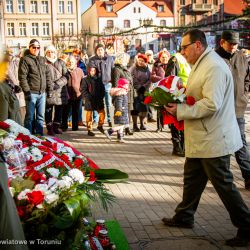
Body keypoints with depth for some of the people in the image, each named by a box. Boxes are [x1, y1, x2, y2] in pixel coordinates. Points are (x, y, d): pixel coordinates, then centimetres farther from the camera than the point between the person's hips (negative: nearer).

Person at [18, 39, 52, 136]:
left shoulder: (42, 60, 16)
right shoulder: (25, 60, -3)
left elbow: (48, 75, 18)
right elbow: (22, 77, -9)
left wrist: (49, 89, 10)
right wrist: (27, 91, -15)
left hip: (42, 92, 6)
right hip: (32, 93, -6)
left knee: (41, 116, 10)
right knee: (30, 116, -1)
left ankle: (39, 134, 18)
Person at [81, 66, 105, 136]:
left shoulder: (98, 79, 11)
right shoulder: (85, 80, -3)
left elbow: (102, 89, 13)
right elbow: (83, 90, -8)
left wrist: (101, 97, -2)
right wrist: (89, 97, -17)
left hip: (99, 101, 4)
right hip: (89, 101, -4)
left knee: (102, 113, 3)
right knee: (89, 116, 1)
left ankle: (100, 125, 27)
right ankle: (89, 130, 11)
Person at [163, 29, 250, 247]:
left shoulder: (214, 67, -21)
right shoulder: (201, 65, 13)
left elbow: (212, 104, -29)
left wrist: (181, 110, -21)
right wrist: (179, 99, 6)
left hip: (213, 139, -10)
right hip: (201, 138, 10)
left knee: (224, 184, -1)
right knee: (192, 178, 20)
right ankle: (184, 217, 35)